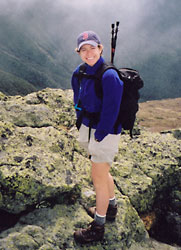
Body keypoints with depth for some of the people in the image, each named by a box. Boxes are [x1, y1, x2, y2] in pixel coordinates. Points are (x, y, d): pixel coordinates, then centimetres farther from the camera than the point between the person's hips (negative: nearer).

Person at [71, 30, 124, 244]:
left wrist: (98, 138, -15)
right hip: (88, 127, 8)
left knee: (99, 177, 3)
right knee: (102, 171, 23)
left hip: (105, 132, -8)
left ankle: (98, 227, 20)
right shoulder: (79, 73, 0)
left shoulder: (109, 77, -24)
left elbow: (110, 112, -22)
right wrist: (82, 128, 8)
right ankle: (111, 207, 46)